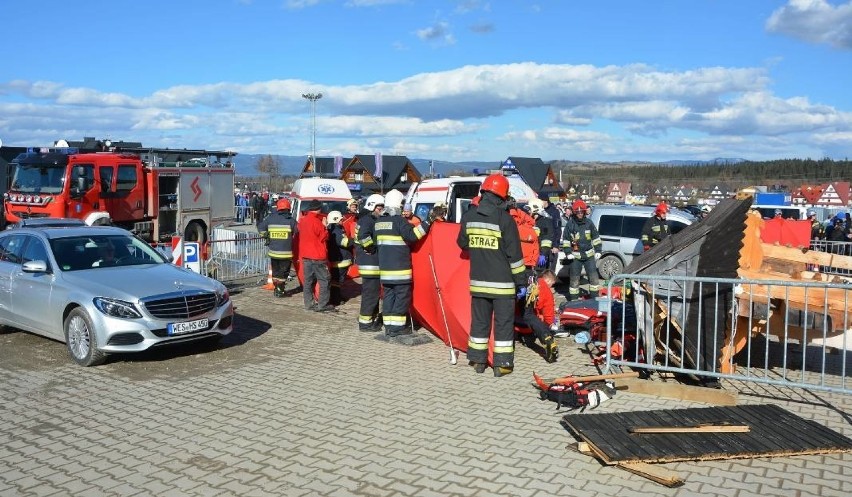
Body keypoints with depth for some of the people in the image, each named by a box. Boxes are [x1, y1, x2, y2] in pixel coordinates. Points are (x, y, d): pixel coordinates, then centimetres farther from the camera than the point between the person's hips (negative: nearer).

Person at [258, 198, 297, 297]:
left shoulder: (270, 218, 0)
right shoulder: (291, 221, -10)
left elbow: (260, 228, 8)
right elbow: (297, 233, -8)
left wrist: (266, 236, 15)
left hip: (273, 251, 4)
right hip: (286, 252, -3)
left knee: (275, 271, 17)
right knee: (283, 272, 7)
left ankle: (276, 289, 23)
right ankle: (280, 290, 7)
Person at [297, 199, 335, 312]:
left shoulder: (302, 220, 6)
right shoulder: (316, 221, -17)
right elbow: (324, 237, -12)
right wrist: (324, 226, 1)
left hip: (305, 255, 8)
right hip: (318, 256, -8)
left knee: (308, 280, 11)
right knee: (324, 280, -1)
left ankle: (308, 303, 13)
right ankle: (322, 305, -3)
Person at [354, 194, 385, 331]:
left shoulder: (371, 220, 17)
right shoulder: (367, 220, -15)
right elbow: (363, 236, -32)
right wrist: (372, 248, -21)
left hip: (371, 262, 11)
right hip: (370, 262, -11)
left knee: (373, 290, 18)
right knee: (371, 292, -7)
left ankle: (373, 318, 28)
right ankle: (365, 322, -2)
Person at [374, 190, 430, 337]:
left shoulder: (379, 221, 12)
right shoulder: (399, 220, -12)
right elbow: (411, 235, -20)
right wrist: (426, 224, -16)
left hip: (384, 267, 8)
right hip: (399, 267, -7)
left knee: (388, 295, 12)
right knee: (402, 296, -1)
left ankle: (388, 326, 13)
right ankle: (397, 327, -2)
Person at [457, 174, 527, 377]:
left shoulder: (469, 216, 1)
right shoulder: (504, 219, -13)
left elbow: (462, 243, 17)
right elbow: (514, 253, -10)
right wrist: (521, 281, -2)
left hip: (478, 280, 5)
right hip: (502, 282, -4)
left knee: (479, 321, 14)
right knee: (503, 323, 4)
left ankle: (478, 360, 21)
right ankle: (501, 364, 8)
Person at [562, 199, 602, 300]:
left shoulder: (589, 223, 4)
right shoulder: (570, 224, -3)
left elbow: (596, 237, 11)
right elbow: (566, 239, 1)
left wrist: (598, 251, 5)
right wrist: (568, 253, -7)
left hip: (589, 254, 2)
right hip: (575, 256, -2)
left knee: (593, 276, 3)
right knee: (574, 278, 4)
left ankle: (594, 297, 13)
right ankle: (573, 299, 14)